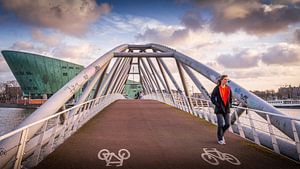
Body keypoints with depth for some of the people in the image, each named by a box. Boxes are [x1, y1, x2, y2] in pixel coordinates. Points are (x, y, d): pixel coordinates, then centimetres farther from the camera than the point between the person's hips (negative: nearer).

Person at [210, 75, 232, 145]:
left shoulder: (228, 88, 5)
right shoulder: (217, 88, -9)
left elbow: (231, 98, 17)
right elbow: (212, 98, -7)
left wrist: (229, 105, 6)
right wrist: (217, 105, -12)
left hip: (227, 109, 5)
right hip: (219, 109, -4)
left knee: (227, 124, 2)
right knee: (220, 124, -2)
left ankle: (221, 134, 31)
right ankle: (220, 139, 17)